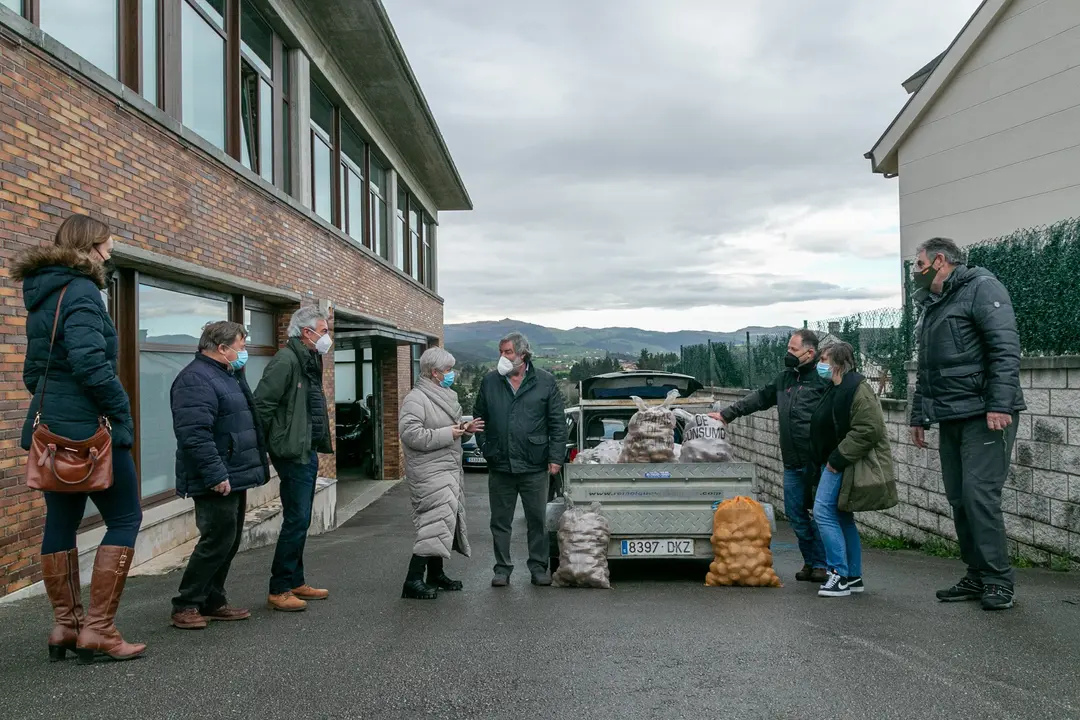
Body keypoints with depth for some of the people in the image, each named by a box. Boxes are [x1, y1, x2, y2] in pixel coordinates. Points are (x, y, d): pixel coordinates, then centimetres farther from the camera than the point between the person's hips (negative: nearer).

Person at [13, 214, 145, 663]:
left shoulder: (42, 295, 16)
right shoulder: (80, 291, -13)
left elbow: (34, 370, 20)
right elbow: (89, 361, -24)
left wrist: (50, 404, 21)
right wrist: (121, 411, -15)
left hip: (50, 426, 9)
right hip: (90, 426, -9)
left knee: (61, 522, 12)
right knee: (125, 519, -2)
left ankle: (65, 626, 19)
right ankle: (98, 628, -2)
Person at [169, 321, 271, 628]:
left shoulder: (227, 376, 18)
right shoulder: (196, 379, -17)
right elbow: (195, 434, -26)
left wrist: (243, 475, 25)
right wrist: (215, 474, -27)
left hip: (234, 478, 11)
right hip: (218, 483, -11)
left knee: (228, 543, 14)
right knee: (217, 541, -6)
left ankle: (212, 603, 25)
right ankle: (186, 606, 7)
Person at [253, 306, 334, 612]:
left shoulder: (310, 361, 15)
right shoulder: (286, 361, -16)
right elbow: (262, 404, -21)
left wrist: (318, 443, 15)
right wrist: (268, 443, -15)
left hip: (308, 452, 10)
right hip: (293, 453, -10)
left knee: (300, 521, 16)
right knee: (296, 521, -6)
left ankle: (296, 582, 26)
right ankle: (279, 590, 4)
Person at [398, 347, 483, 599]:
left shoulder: (446, 397, 18)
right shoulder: (416, 399, -13)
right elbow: (409, 433, -24)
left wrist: (465, 429, 8)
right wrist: (446, 434, -21)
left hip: (449, 470, 10)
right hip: (429, 473, -10)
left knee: (445, 522, 14)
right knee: (436, 522, -15)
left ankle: (436, 574, 26)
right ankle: (413, 581, -11)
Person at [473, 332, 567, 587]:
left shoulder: (545, 382, 1)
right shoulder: (490, 381, 6)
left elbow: (557, 423, 1)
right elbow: (479, 417, 15)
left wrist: (555, 457, -5)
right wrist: (485, 447, 5)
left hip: (535, 466, -2)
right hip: (499, 466, 2)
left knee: (537, 520, 7)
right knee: (500, 521, 9)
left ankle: (538, 567, 21)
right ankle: (502, 568, 21)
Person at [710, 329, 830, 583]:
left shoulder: (825, 381, -7)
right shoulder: (784, 379, 16)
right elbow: (759, 398, 25)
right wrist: (727, 414, 26)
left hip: (818, 462, -7)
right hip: (792, 464, 7)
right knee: (795, 512, 9)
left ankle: (821, 564, 15)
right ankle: (810, 560, 23)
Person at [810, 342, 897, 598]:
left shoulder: (857, 388, -17)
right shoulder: (836, 389, 15)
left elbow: (869, 430, -24)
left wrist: (838, 459, -22)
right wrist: (831, 461, 14)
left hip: (849, 465, -11)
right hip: (838, 463, 11)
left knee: (824, 511, -13)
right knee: (842, 518, 13)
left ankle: (839, 574, -7)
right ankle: (854, 577, 22)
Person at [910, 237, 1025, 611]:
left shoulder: (981, 288, -4)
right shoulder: (931, 307, 22)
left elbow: (1006, 348, -16)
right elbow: (925, 371, 25)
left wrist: (1000, 405, -23)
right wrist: (919, 416, 22)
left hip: (984, 415, -8)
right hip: (951, 419, 8)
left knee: (980, 494, -11)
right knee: (959, 499, 8)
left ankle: (999, 582, 0)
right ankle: (977, 577, 16)